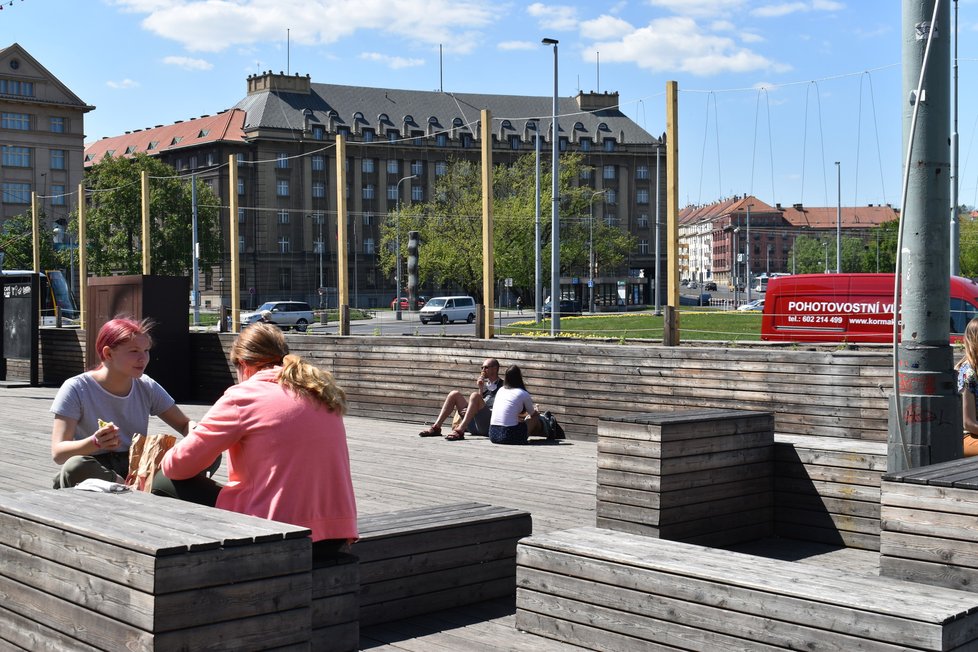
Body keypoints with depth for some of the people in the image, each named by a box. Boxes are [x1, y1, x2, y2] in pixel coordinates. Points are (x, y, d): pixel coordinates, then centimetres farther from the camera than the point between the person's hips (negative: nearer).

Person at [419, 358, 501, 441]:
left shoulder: (502, 386, 4)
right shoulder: (485, 384, 25)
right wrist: (480, 389, 2)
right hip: (474, 426, 7)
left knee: (475, 396, -29)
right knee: (455, 394, -1)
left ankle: (460, 431, -43)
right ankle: (436, 427, -12)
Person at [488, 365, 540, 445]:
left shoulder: (500, 390, 17)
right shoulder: (523, 394, 0)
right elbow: (533, 414, 19)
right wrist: (536, 410, 43)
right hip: (509, 437, -6)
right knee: (536, 416, 15)